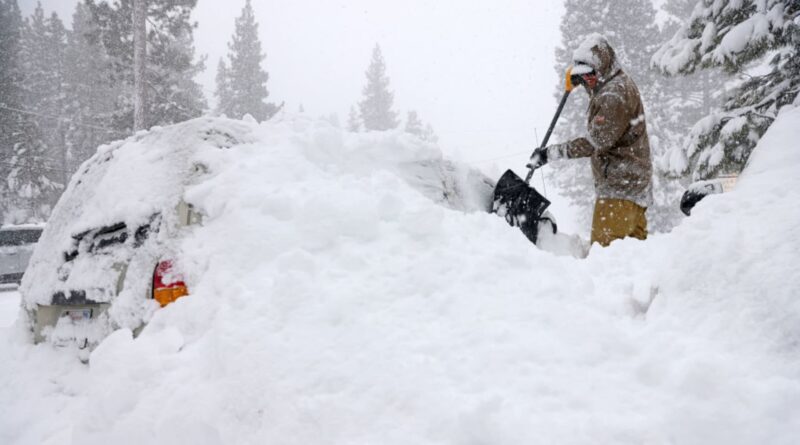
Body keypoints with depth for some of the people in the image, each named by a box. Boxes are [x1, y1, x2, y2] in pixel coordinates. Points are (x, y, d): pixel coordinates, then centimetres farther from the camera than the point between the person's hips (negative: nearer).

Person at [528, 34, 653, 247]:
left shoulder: (615, 94, -18)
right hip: (632, 182, 11)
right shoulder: (618, 84, 15)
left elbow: (596, 141, -23)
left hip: (620, 185, -11)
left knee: (603, 245, -15)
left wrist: (551, 152, -21)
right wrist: (583, 82, 21)